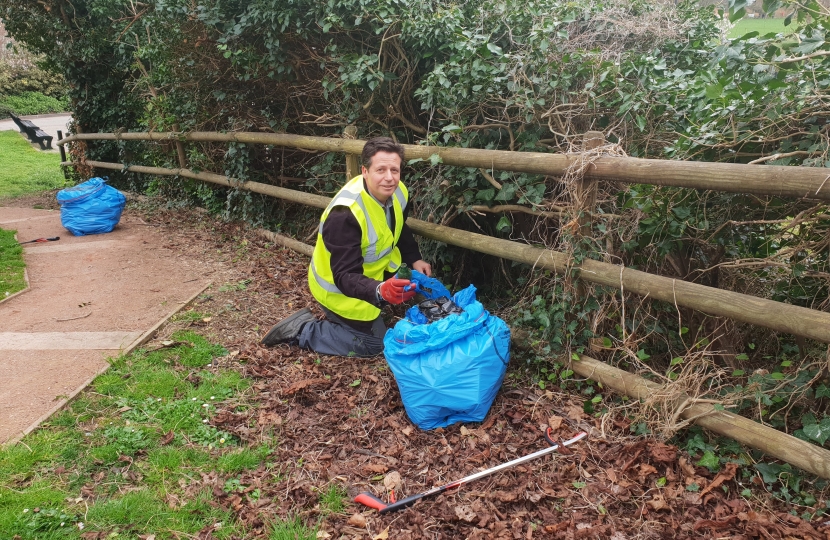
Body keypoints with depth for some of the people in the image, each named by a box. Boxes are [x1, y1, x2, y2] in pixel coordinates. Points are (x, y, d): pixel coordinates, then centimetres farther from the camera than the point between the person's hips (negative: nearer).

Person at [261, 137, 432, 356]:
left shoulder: (398, 193, -13)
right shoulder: (345, 214, -38)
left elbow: (399, 231, 10)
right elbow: (346, 277, -39)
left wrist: (414, 259, -5)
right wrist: (379, 290, -57)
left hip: (368, 272, 8)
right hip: (338, 286, -8)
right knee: (373, 344, 1)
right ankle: (300, 330, 10)